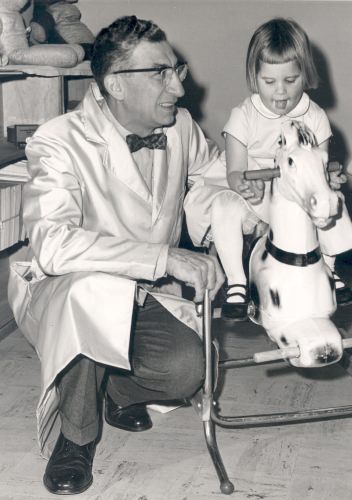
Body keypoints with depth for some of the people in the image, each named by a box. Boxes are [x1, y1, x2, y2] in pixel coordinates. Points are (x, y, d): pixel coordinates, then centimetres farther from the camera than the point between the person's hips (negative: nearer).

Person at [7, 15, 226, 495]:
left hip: (146, 296, 5)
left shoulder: (181, 127, -3)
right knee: (94, 284, -40)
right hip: (63, 297, -4)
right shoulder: (61, 142, -23)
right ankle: (75, 435, -15)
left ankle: (119, 389, 14)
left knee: (185, 370, -26)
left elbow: (217, 167, 20)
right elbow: (52, 244, -39)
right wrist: (168, 259, -41)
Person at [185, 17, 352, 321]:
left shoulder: (315, 117, -2)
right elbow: (235, 173, -8)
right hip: (255, 202, -2)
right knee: (224, 206, -31)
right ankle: (236, 284, -20)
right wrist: (244, 184, -33)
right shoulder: (244, 117, -8)